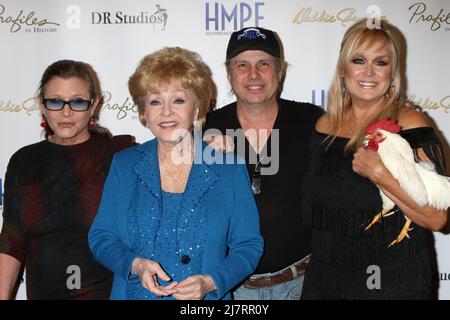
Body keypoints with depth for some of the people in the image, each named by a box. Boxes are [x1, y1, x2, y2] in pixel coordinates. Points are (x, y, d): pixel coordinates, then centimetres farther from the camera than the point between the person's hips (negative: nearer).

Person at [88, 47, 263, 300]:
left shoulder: (230, 169, -6)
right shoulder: (124, 164, -1)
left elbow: (248, 245, -4)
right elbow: (101, 237, 0)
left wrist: (210, 283, -20)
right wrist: (135, 265, -18)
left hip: (207, 298, -1)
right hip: (134, 293, 2)